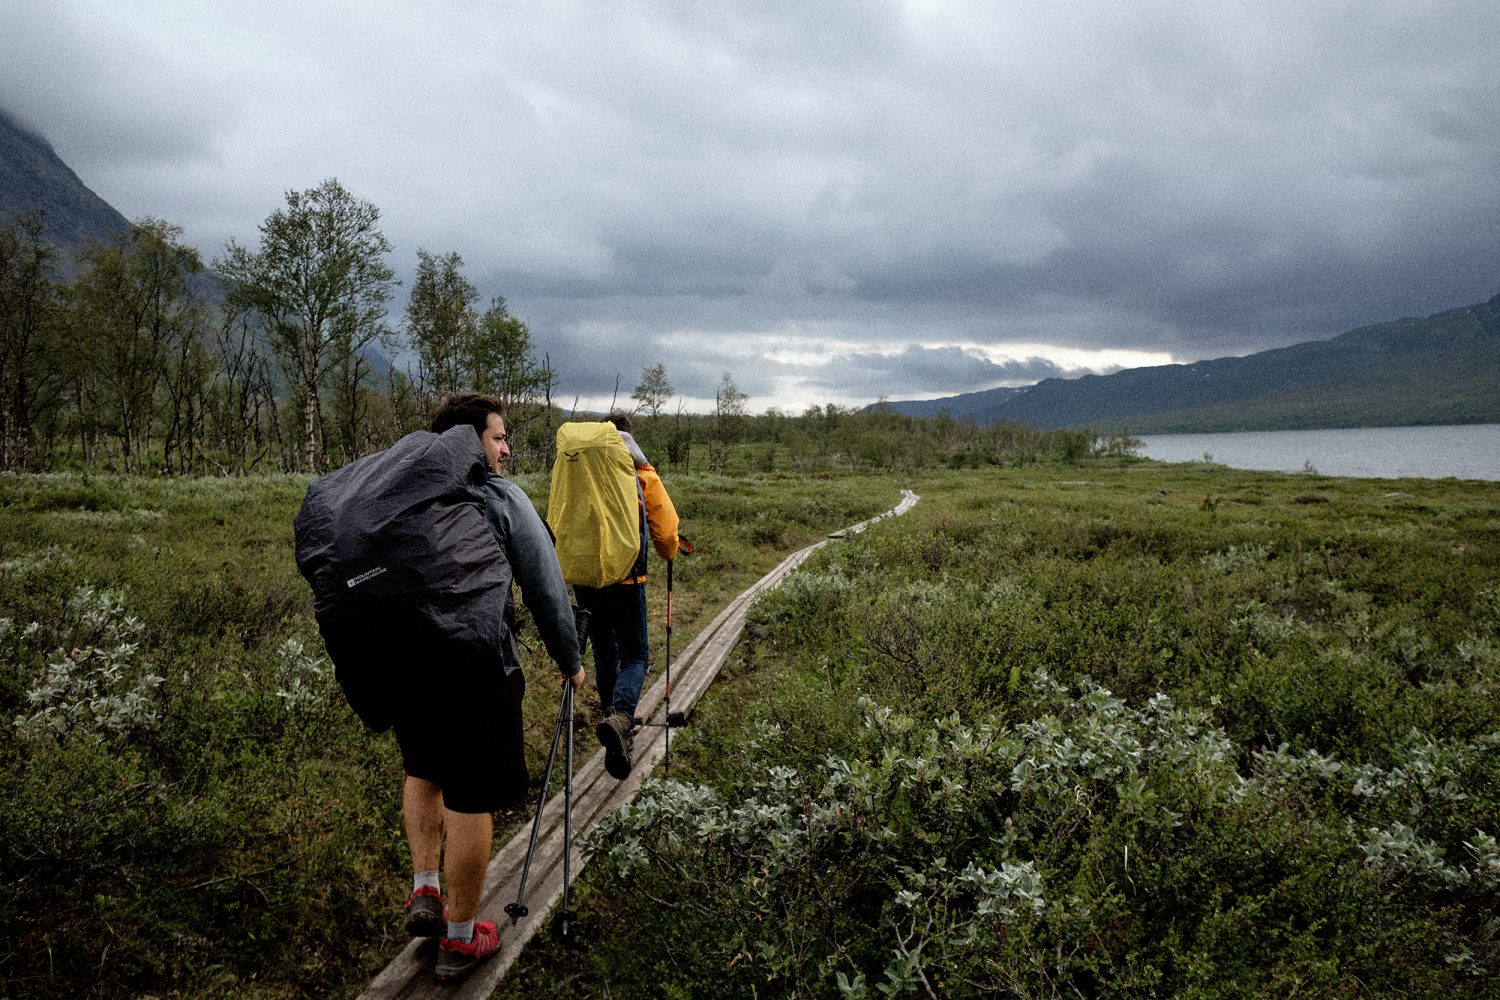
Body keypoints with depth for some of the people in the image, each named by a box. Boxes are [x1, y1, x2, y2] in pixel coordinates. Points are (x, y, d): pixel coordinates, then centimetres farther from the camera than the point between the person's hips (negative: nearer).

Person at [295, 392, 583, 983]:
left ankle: (424, 891, 29)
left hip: (385, 647, 6)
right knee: (471, 794, 7)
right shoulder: (501, 498, 7)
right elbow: (546, 587, 10)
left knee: (424, 768, 29)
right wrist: (569, 660, 23)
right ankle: (460, 939, 19)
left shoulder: (403, 491, 20)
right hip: (466, 655, -5)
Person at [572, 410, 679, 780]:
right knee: (634, 656, 3)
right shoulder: (642, 476, -3)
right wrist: (669, 555, 20)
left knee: (604, 653, 19)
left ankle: (616, 719, 30)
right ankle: (619, 717, -23)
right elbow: (666, 530, -3)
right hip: (626, 580, -4)